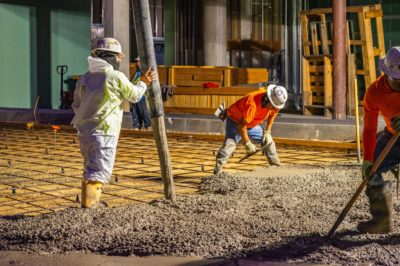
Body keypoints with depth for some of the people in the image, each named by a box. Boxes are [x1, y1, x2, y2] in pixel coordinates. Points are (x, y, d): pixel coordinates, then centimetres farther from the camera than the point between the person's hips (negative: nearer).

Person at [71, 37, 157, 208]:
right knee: (99, 173, -7)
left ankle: (89, 202, 29)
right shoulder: (116, 77, -9)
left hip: (84, 131, 7)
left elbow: (76, 105, 14)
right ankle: (89, 207, -16)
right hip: (103, 132, -7)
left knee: (89, 169, 20)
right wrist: (144, 83, 22)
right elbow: (134, 96, 5)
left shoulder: (84, 78, 8)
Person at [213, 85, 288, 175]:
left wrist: (267, 132, -2)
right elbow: (241, 125, -35)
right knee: (229, 143, -26)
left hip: (253, 124, 7)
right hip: (235, 121, -7)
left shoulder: (274, 103, -17)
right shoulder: (253, 104, -40)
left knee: (268, 141, 4)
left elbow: (272, 115, 8)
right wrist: (247, 143, -26)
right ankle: (217, 172, -24)